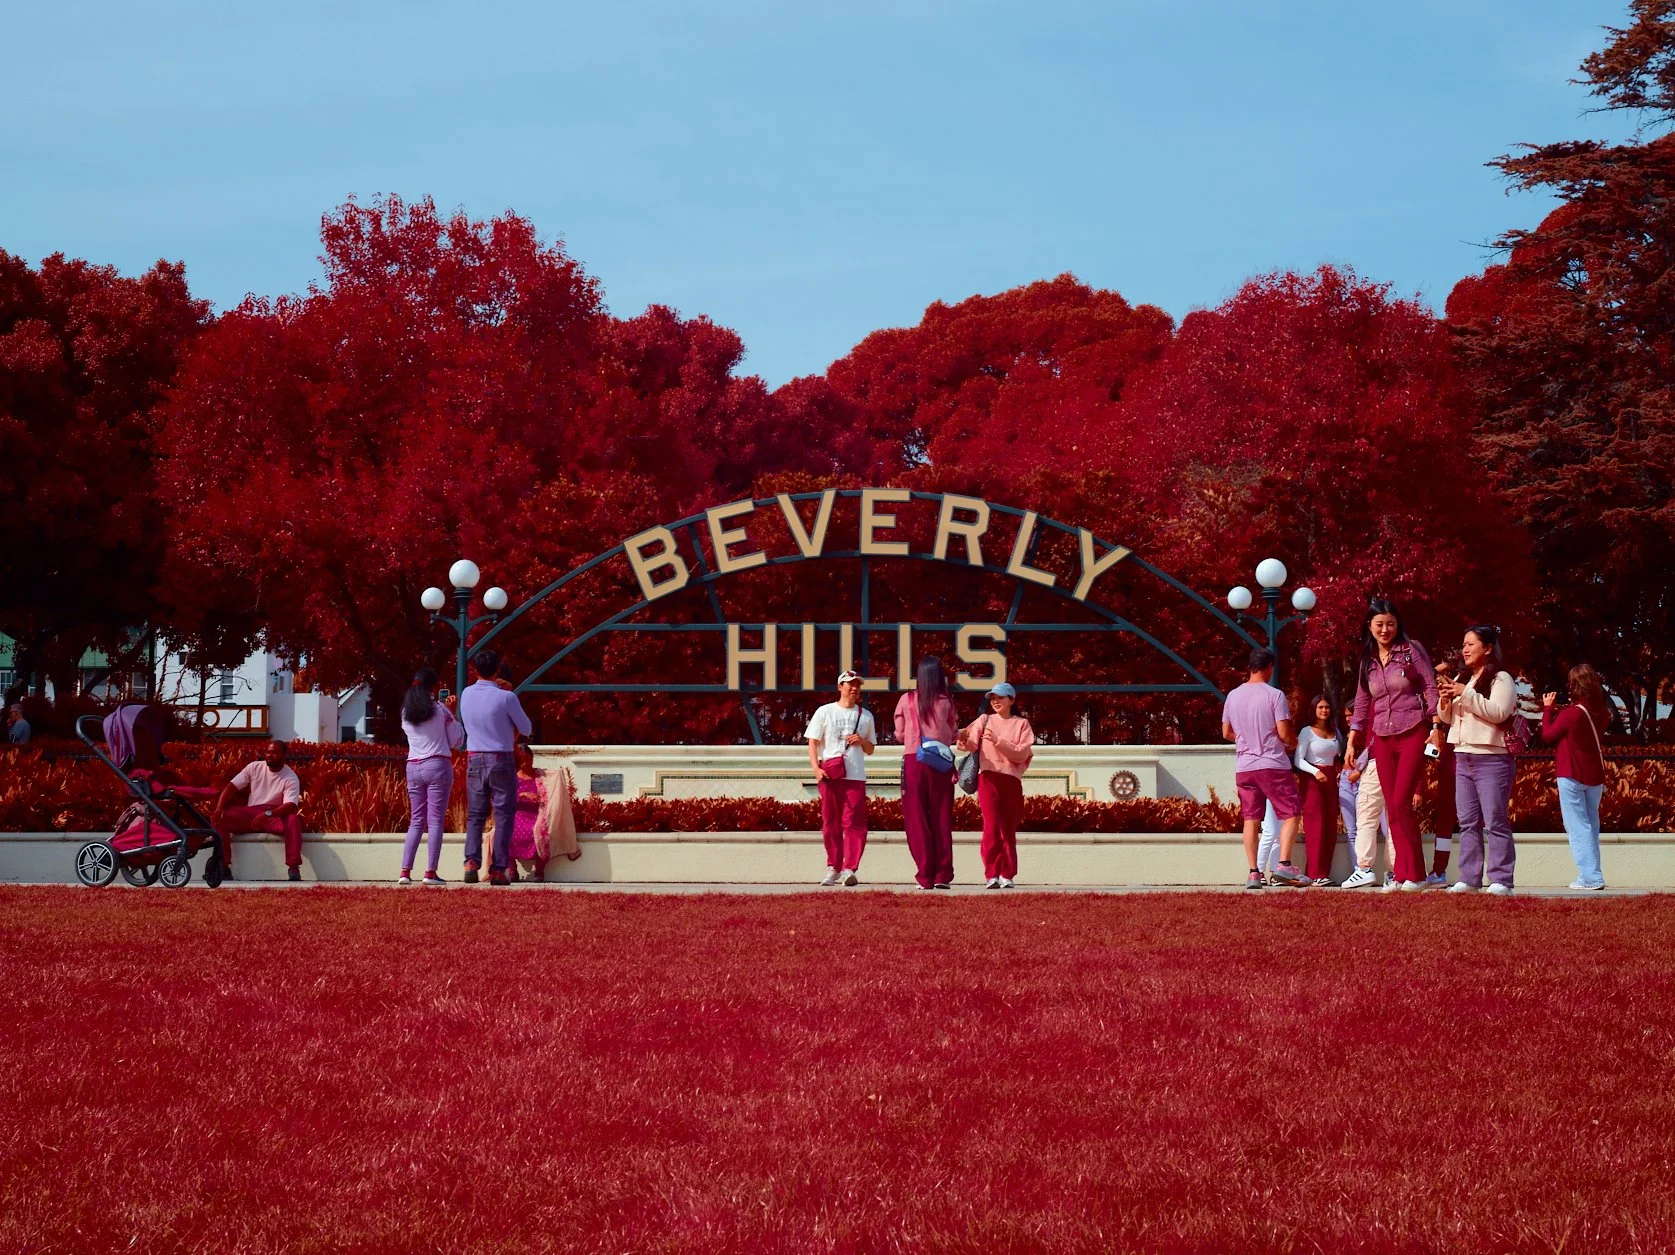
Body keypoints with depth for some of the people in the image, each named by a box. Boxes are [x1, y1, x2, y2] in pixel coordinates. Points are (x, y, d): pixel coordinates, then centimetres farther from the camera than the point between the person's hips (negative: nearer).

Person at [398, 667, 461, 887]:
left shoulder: (406, 713, 7)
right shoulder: (440, 710, -5)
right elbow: (456, 741, -1)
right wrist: (453, 719, 15)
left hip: (413, 767, 4)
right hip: (438, 765, -4)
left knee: (416, 821, 10)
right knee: (436, 820, -2)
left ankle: (405, 871, 1)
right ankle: (430, 872, -7)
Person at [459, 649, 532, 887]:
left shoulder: (466, 695, 1)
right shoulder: (505, 698, -13)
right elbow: (525, 729, -1)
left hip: (474, 759, 4)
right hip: (501, 760, -4)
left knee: (475, 815, 9)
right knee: (504, 816, 4)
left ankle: (471, 861, -12)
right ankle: (498, 869, -2)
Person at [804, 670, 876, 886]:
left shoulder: (866, 716, 16)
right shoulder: (825, 712, 10)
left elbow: (870, 749, 21)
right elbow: (813, 742, 5)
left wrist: (861, 741, -2)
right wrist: (816, 767, -10)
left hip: (855, 776, 1)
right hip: (829, 775, 0)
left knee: (854, 823, -11)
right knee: (830, 823, 2)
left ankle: (849, 869, -16)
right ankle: (833, 868, 11)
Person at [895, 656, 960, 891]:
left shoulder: (907, 700, 0)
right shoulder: (946, 702, 1)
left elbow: (899, 735, 6)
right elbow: (953, 735, 5)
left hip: (913, 761, -1)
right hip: (941, 763, 1)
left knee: (917, 819, 2)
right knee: (942, 819, 7)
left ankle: (925, 876, -2)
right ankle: (943, 874, 5)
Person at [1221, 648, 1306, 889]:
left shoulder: (1233, 696, 7)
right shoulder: (1274, 695, -9)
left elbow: (1226, 732, 14)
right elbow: (1284, 733, -12)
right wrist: (1290, 744, 9)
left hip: (1243, 767, 5)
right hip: (1273, 765, -5)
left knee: (1251, 819, 7)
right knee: (1290, 813, 1)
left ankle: (1253, 873, 3)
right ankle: (1284, 864, -14)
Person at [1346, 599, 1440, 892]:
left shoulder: (1411, 650, -3)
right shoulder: (1367, 661, 12)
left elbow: (1430, 688, -5)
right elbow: (1361, 704, 17)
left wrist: (1436, 728, -13)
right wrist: (1351, 742, 14)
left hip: (1413, 734, -5)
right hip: (1383, 740, 5)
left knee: (1400, 803, -14)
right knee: (1393, 808, 3)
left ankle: (1414, 874, -9)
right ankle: (1401, 875, 5)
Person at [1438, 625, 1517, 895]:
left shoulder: (1501, 679, -4)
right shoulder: (1461, 680, 20)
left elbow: (1498, 712, -19)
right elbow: (1446, 718, 21)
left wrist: (1466, 694, -19)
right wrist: (1445, 700, 0)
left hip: (1492, 759, -8)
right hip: (1463, 758, 8)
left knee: (1495, 822, -8)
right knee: (1468, 822, 6)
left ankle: (1501, 880, -8)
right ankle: (1469, 878, 7)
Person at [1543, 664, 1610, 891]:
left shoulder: (1570, 714, -18)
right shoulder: (1602, 713, 0)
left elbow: (1548, 734, -5)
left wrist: (1548, 709, 7)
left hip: (1572, 776, -6)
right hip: (1595, 776, 6)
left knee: (1578, 827, -4)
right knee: (1590, 825, 15)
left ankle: (1590, 877, -11)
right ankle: (1593, 876, 15)